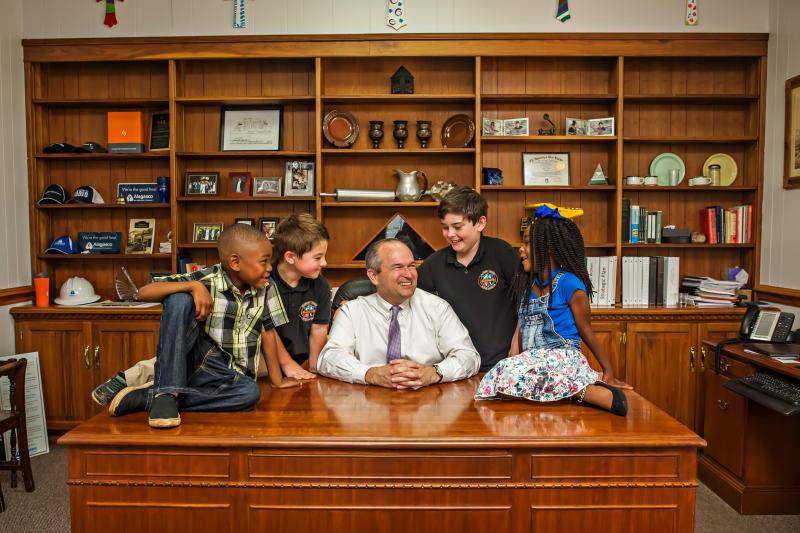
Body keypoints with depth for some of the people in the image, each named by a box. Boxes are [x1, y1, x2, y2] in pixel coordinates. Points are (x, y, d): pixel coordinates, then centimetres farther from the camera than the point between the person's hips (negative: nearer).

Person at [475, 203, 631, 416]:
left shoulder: (568, 283, -6)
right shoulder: (527, 283, 14)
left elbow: (586, 331, 1)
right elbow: (521, 327, 10)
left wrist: (609, 373, 7)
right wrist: (513, 359, -2)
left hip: (562, 357, -7)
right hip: (532, 359, 7)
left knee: (510, 374, -34)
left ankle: (585, 391, -22)